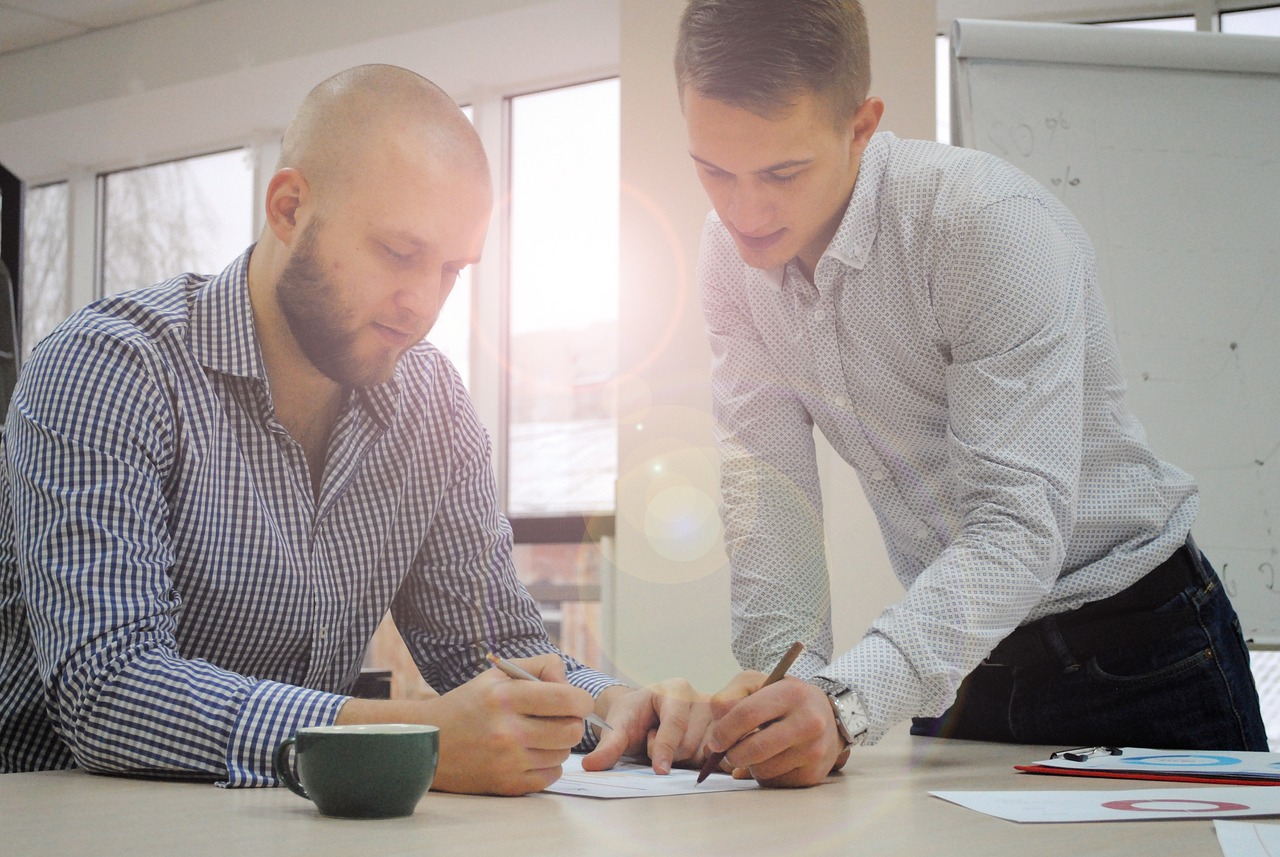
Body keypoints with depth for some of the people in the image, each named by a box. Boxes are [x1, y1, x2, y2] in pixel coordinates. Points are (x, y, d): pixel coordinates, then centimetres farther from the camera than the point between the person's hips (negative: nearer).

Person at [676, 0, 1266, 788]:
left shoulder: (993, 225, -25)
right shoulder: (733, 250, -6)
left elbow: (1020, 526, -31)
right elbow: (766, 478, -9)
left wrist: (848, 700, -43)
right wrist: (784, 677, -25)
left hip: (1134, 647, -4)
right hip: (959, 653, 4)